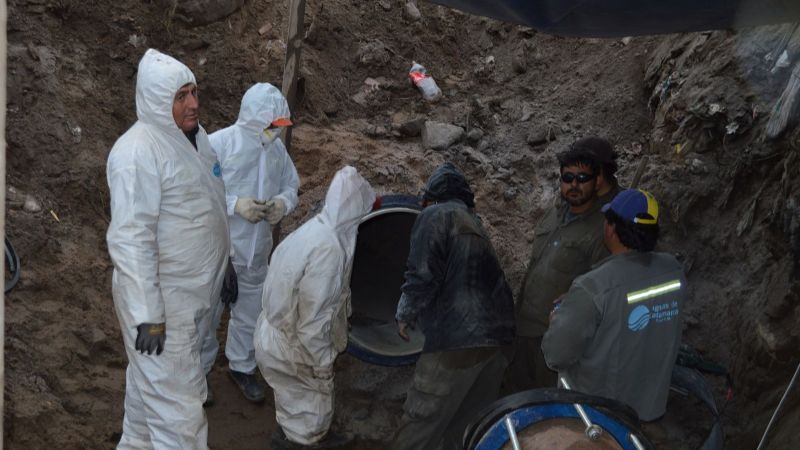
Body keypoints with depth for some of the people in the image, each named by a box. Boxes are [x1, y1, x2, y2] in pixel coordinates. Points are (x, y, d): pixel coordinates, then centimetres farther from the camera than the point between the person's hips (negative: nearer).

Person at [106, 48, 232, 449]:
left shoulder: (193, 135, 5)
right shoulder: (138, 151, -24)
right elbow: (130, 240, -26)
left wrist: (224, 268, 22)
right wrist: (147, 315, -26)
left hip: (192, 290, 9)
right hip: (160, 298, -9)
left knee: (150, 378, 25)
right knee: (176, 401, -2)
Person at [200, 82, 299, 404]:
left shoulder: (277, 148, -1)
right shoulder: (218, 144, -19)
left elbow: (291, 185, 10)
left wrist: (284, 202, -13)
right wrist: (235, 205, -29)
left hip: (257, 251, 5)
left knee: (249, 313, 21)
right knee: (207, 314, 11)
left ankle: (242, 366, 42)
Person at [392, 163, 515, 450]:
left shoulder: (435, 216, 1)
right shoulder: (474, 223, 23)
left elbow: (423, 275, -10)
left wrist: (405, 315, 5)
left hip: (457, 340, -8)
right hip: (498, 337, 8)